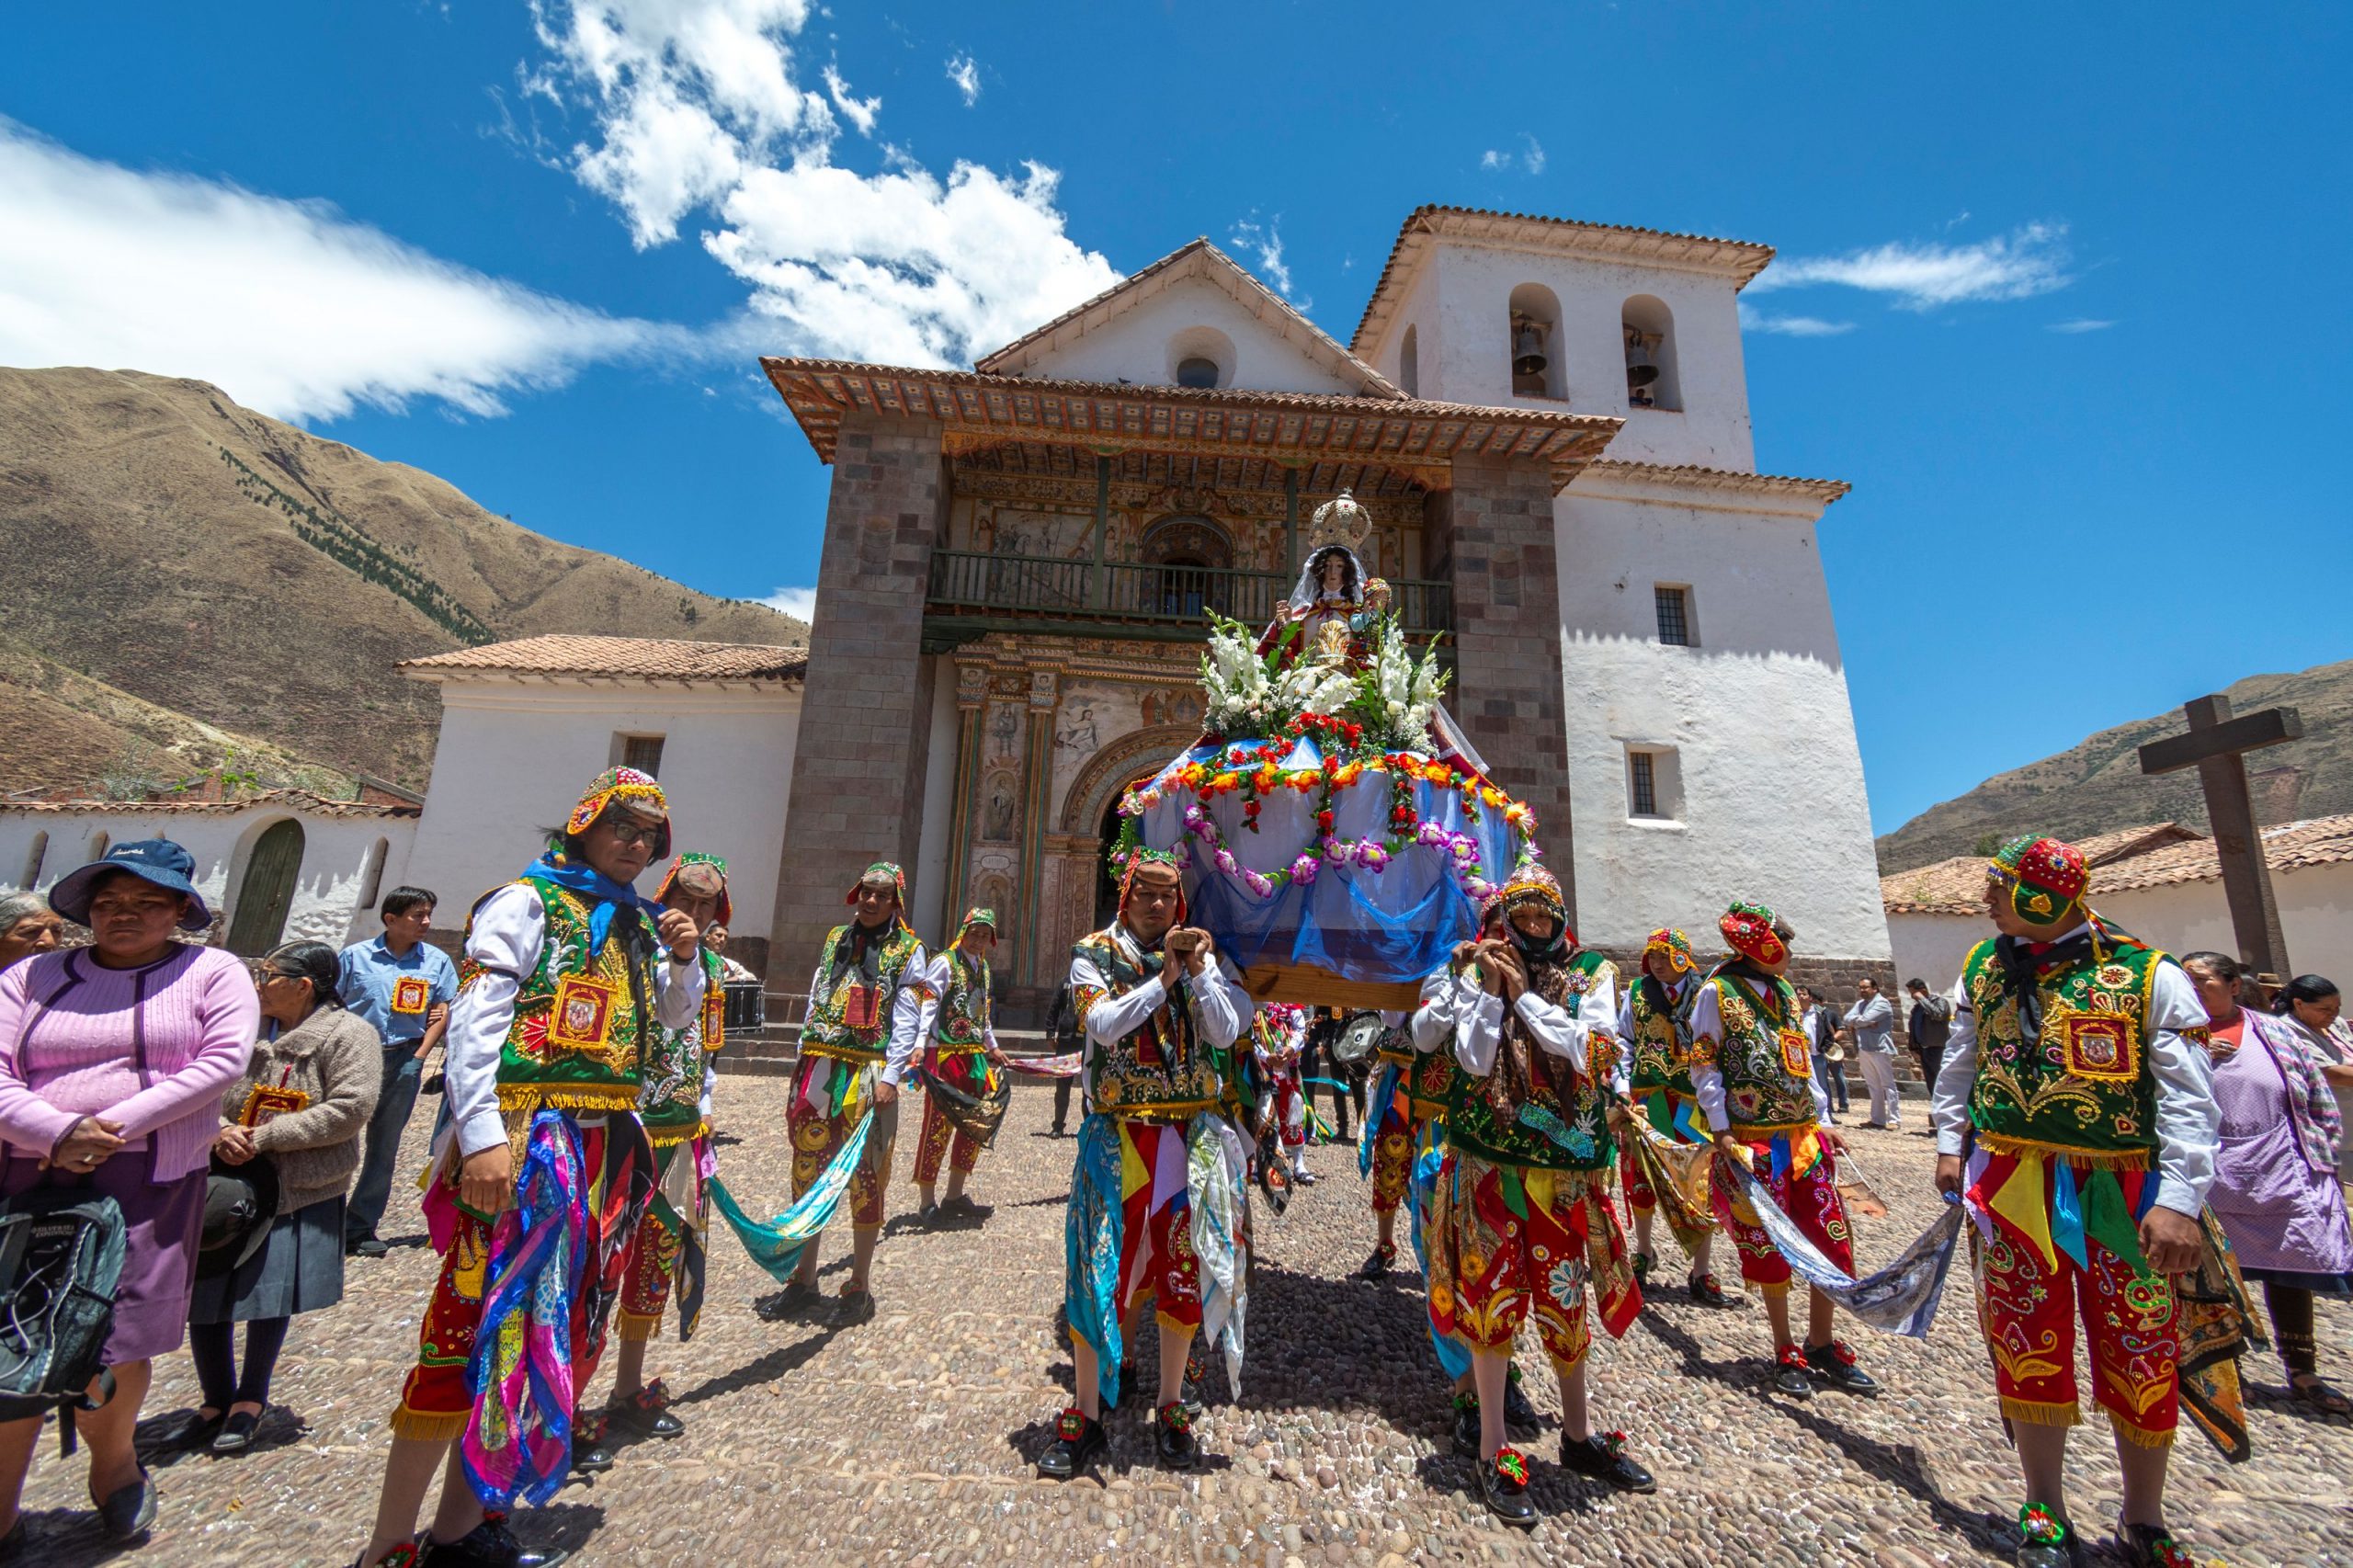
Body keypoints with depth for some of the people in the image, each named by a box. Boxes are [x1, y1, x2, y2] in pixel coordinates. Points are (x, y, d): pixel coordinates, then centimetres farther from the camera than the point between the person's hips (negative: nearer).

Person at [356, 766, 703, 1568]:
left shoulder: (638, 923, 15)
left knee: (550, 1317, 12)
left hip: (607, 1140, 7)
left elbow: (678, 1017, 22)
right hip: (525, 1137, -7)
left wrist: (684, 960, 3)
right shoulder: (529, 902, -4)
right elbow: (475, 1019, -12)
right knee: (479, 1322, -5)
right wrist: (481, 1136, -21)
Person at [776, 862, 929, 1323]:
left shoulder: (907, 950, -2)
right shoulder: (835, 939, 13)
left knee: (865, 1179, 3)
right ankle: (804, 1277, 29)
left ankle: (859, 1285, 17)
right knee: (807, 1173, 13)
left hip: (869, 1073, -5)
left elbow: (907, 1020, -8)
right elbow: (815, 1002, 16)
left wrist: (889, 1078, -15)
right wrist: (804, 1064, 12)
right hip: (819, 1069, 5)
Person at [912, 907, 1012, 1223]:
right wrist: (919, 1047, -28)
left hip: (975, 1056, 8)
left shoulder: (983, 968, 14)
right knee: (938, 1127, -3)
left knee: (974, 1125, 11)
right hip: (944, 1055, -8)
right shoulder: (945, 963, -9)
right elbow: (927, 1007, -18)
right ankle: (927, 1202, 10)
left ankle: (955, 1195, 24)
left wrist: (992, 1046, 28)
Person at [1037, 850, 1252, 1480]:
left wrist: (1198, 972, -18)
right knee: (1103, 1266, 3)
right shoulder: (1094, 955, -1)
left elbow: (1226, 1033, -6)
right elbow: (1103, 1024, -16)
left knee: (1183, 1265, 11)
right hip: (1117, 1133, -2)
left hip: (1192, 1135, 2)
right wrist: (1164, 978, -20)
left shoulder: (1204, 954, 3)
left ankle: (1171, 1409, 29)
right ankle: (1086, 1415, 21)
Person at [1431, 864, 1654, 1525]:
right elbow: (1473, 1060, -9)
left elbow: (1586, 1049, -12)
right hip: (1490, 1161, -1)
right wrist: (1492, 989, -16)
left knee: (1565, 1296, 15)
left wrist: (1524, 994, -15)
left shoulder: (1592, 974, 3)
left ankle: (1579, 1435, 36)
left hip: (1566, 1162, 2)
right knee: (1493, 1295, 4)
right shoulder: (1483, 972, 1)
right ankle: (1494, 1454, 18)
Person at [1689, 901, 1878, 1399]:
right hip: (1754, 1142, -6)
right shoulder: (1716, 993, -8)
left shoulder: (1785, 992, 13)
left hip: (1805, 1135, 6)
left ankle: (1821, 1345, 24)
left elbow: (1802, 1064, 19)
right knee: (1770, 1247, 3)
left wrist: (1825, 1122, 14)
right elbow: (1704, 1067, -8)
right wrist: (1721, 1130, -14)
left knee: (1832, 1241, 8)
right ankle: (1786, 1352, 18)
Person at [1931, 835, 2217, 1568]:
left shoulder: (2149, 974, -7)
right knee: (2029, 1343, 8)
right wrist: (1951, 1144, 9)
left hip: (2123, 1190, -2)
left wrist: (2180, 1200, -18)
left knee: (2141, 1353, 8)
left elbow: (2188, 1098, -10)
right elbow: (1959, 1062, 13)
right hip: (2013, 1179, 3)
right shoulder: (1983, 966, 5)